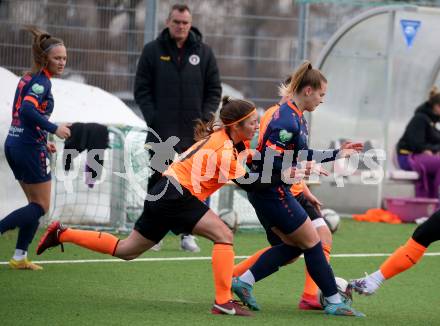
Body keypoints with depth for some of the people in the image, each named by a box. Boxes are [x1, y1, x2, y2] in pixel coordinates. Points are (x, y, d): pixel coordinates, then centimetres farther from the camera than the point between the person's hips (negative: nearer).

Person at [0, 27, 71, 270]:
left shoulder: (28, 78, 14)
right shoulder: (41, 81, -14)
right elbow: (28, 110, -29)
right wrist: (54, 129, -25)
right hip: (30, 149, -9)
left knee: (36, 203, 14)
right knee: (41, 207, -1)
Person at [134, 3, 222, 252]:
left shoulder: (204, 52, 6)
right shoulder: (153, 50, 3)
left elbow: (214, 89, 8)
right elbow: (142, 89, 2)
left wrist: (205, 118, -4)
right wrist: (152, 118, -9)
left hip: (194, 133, 1)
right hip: (162, 131, -1)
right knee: (160, 180, 2)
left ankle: (188, 234, 8)